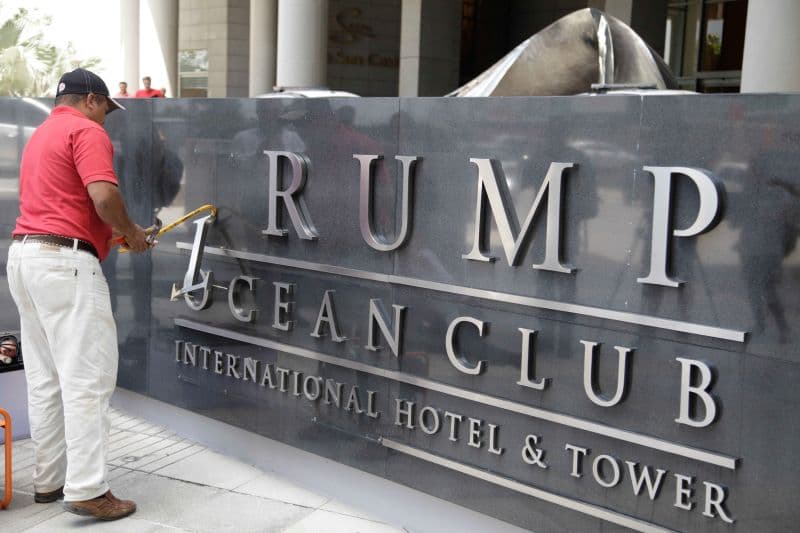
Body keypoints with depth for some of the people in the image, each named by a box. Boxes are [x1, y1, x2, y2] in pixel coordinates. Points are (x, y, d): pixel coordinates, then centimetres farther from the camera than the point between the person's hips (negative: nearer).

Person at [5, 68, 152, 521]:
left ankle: (49, 480, 19)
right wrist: (131, 232, -2)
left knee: (44, 378, 12)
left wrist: (112, 233, 21)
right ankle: (88, 490, -7)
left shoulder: (40, 135, 25)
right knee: (88, 377, -7)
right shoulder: (87, 131, -5)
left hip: (25, 254, 10)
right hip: (64, 261, -10)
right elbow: (104, 196, -20)